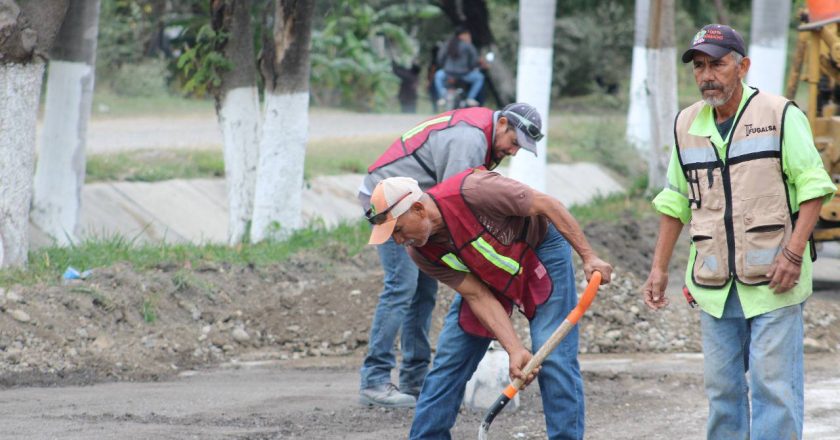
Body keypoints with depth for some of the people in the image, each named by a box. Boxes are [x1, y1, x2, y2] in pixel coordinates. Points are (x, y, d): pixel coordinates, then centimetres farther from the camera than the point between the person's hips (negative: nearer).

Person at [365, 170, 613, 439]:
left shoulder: (471, 191, -38)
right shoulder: (421, 252, -20)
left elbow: (547, 205, -27)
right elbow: (478, 297, -18)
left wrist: (588, 257, -25)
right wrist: (515, 350, -29)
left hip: (539, 249, -5)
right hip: (485, 275, 5)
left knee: (554, 360, -15)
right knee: (449, 361, -2)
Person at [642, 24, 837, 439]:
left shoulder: (780, 114, -4)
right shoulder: (686, 125, 11)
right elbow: (675, 202, 19)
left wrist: (793, 253, -15)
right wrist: (659, 268, 14)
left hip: (772, 281, -5)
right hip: (714, 285, 5)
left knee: (775, 386, -8)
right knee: (721, 388, 7)